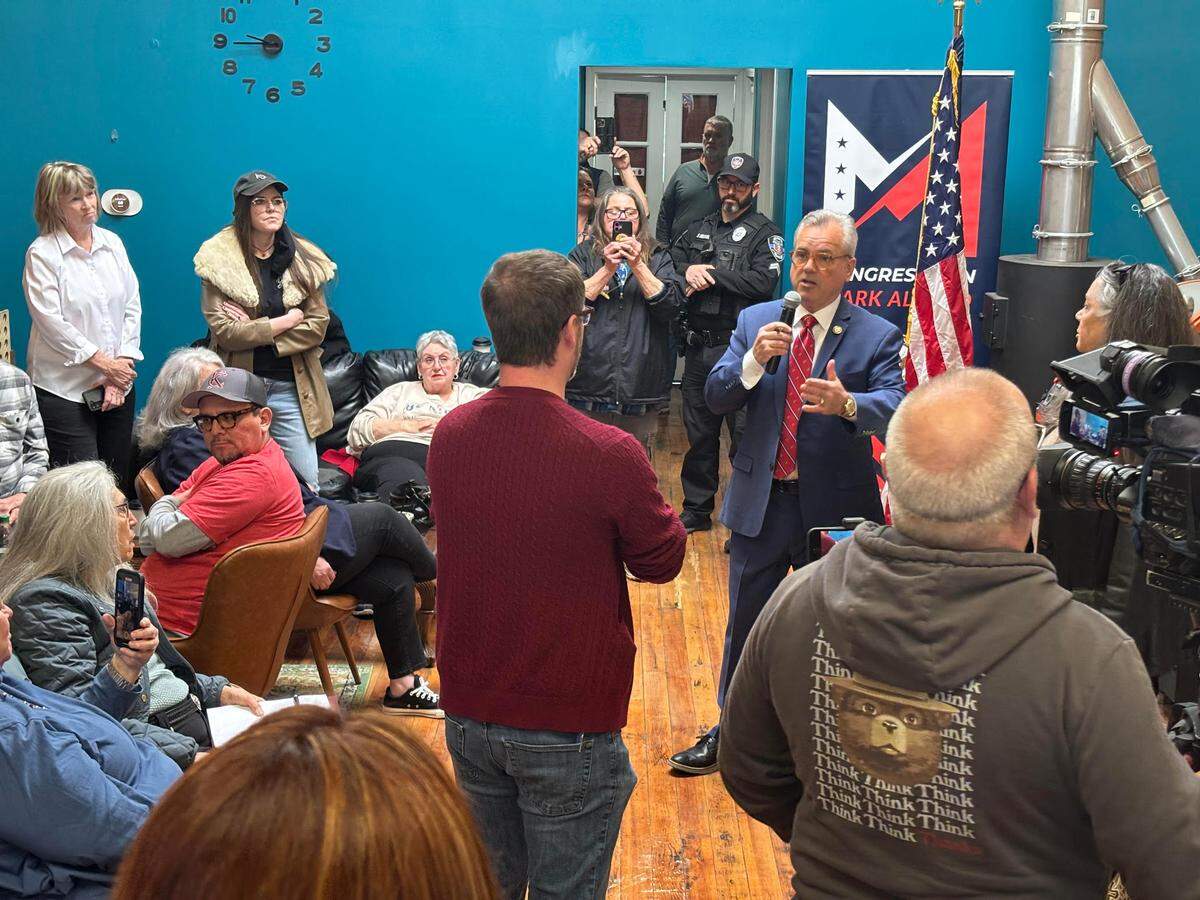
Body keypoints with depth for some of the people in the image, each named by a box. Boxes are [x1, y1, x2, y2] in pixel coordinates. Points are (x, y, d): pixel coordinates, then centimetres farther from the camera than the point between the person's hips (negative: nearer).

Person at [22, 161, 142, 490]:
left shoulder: (112, 242, 8)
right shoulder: (42, 253, -6)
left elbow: (132, 306, 7)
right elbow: (51, 322, -12)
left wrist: (123, 364, -5)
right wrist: (103, 363, -13)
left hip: (118, 385, 5)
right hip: (65, 389, -5)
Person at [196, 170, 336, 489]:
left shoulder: (305, 259, 7)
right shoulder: (219, 257, -3)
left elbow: (318, 324, -1)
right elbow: (223, 331, -12)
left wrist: (254, 329, -10)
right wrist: (286, 321, -7)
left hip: (292, 388, 2)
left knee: (307, 487, 1)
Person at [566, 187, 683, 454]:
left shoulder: (658, 259, 10)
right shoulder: (583, 255, 7)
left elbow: (672, 306, -5)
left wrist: (638, 265, -12)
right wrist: (608, 269, -13)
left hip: (641, 395, 1)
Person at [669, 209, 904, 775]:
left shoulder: (876, 336, -7)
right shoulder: (755, 321, 3)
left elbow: (893, 407, -23)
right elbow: (715, 398, -4)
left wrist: (846, 404, -44)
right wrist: (754, 361, -23)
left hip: (834, 509, -3)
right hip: (761, 502, 3)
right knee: (745, 624, 15)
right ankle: (730, 734, 33)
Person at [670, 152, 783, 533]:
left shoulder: (764, 231, -1)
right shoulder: (699, 228, 17)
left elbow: (764, 282, -15)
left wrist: (711, 273, -12)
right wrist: (687, 271, -8)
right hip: (698, 346, 6)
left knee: (743, 437, -3)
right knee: (699, 433, 14)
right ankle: (697, 509, 26)